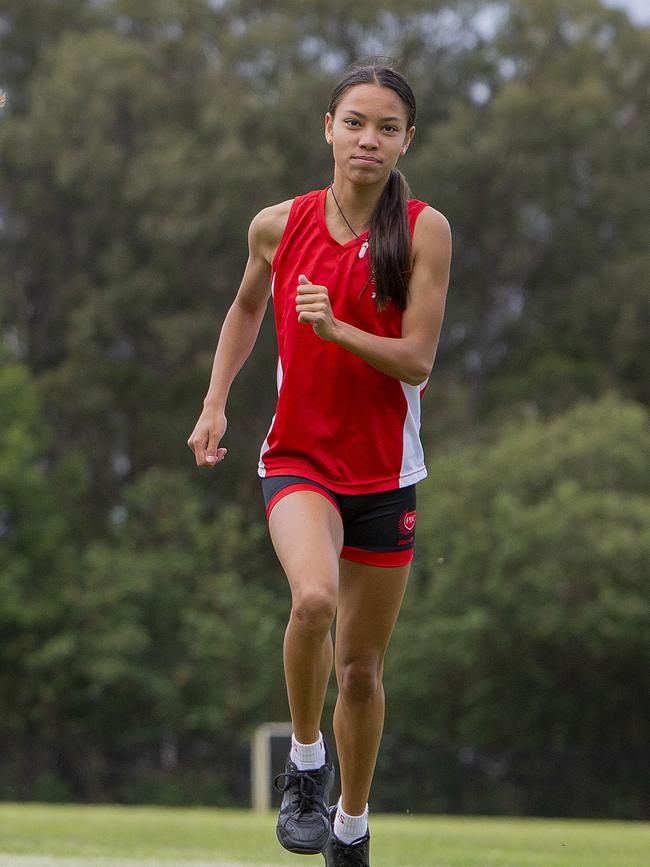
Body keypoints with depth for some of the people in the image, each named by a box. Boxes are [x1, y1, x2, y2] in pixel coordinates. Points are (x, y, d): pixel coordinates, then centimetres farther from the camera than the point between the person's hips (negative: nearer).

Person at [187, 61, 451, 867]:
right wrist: (215, 402, 9)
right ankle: (305, 762, -8)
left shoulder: (424, 230, -9)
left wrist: (335, 326, -27)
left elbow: (416, 359, -13)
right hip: (298, 458, 0)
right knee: (313, 598, -31)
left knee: (361, 667, 10)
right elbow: (247, 306, 18)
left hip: (384, 470, 0)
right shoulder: (278, 225, -2)